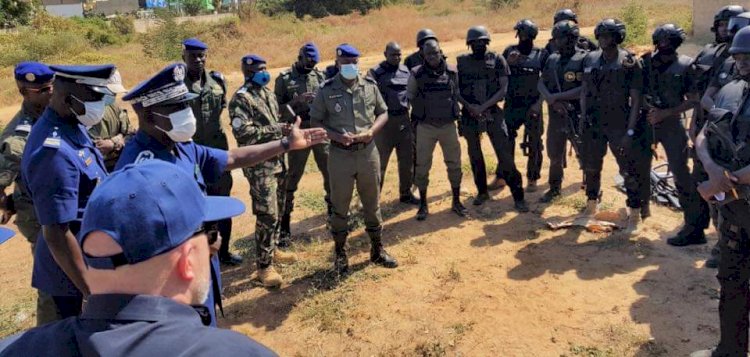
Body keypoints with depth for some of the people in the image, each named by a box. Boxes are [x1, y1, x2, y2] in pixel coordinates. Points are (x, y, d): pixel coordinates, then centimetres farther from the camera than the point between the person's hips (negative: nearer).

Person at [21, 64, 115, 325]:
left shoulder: (71, 126, 0)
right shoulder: (55, 153, -29)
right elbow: (56, 235, -28)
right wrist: (93, 294, -25)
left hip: (94, 262, 9)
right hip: (72, 276, -9)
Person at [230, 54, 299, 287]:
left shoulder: (267, 93, 14)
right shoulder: (241, 99, -13)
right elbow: (242, 133, -23)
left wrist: (285, 129, 7)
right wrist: (276, 130, -24)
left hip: (278, 160, 9)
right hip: (259, 165, -9)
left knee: (278, 211, 17)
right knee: (267, 215, -8)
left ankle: (272, 250, 34)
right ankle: (263, 267, 2)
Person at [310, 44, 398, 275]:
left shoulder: (370, 86, 2)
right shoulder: (326, 91, -5)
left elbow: (383, 112, 10)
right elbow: (315, 121, -1)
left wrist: (372, 130, -10)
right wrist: (336, 136, -17)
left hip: (368, 152, 2)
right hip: (340, 155, -2)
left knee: (372, 204, 14)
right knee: (340, 207, 8)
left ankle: (377, 250, 29)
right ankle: (340, 254, 24)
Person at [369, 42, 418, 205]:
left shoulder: (406, 71, 9)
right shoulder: (376, 73, -7)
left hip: (404, 120, 5)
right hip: (384, 121, -5)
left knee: (407, 159, 12)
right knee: (380, 161, 1)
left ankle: (406, 193, 27)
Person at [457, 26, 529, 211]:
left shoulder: (498, 60, 0)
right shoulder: (461, 62, 4)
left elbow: (503, 89, -6)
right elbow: (455, 89, 3)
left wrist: (483, 107, -17)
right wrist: (469, 106, -13)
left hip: (493, 114, -2)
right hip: (469, 116, 2)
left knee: (505, 155, -6)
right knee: (475, 156, 12)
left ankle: (518, 197, 0)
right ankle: (482, 191, 30)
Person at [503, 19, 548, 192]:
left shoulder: (541, 55, -1)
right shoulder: (509, 51, 4)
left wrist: (539, 102, -10)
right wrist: (507, 63, -12)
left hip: (532, 106, -2)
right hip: (511, 105, 2)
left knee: (534, 144, 3)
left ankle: (532, 178, 16)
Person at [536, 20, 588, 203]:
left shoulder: (584, 58, -11)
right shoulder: (552, 59, 8)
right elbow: (541, 83, 6)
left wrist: (557, 96, -19)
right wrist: (551, 100, -13)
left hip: (577, 116, -6)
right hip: (556, 115, 6)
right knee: (554, 154, 16)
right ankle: (555, 188, 34)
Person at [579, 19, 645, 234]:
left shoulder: (629, 62, -8)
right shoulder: (590, 59, 4)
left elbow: (636, 100, -9)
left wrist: (630, 131, -14)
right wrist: (583, 119, 5)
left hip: (619, 127, -4)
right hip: (593, 126, 4)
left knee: (629, 171, 1)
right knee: (591, 167, 15)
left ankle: (635, 215, 12)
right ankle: (591, 206, 33)